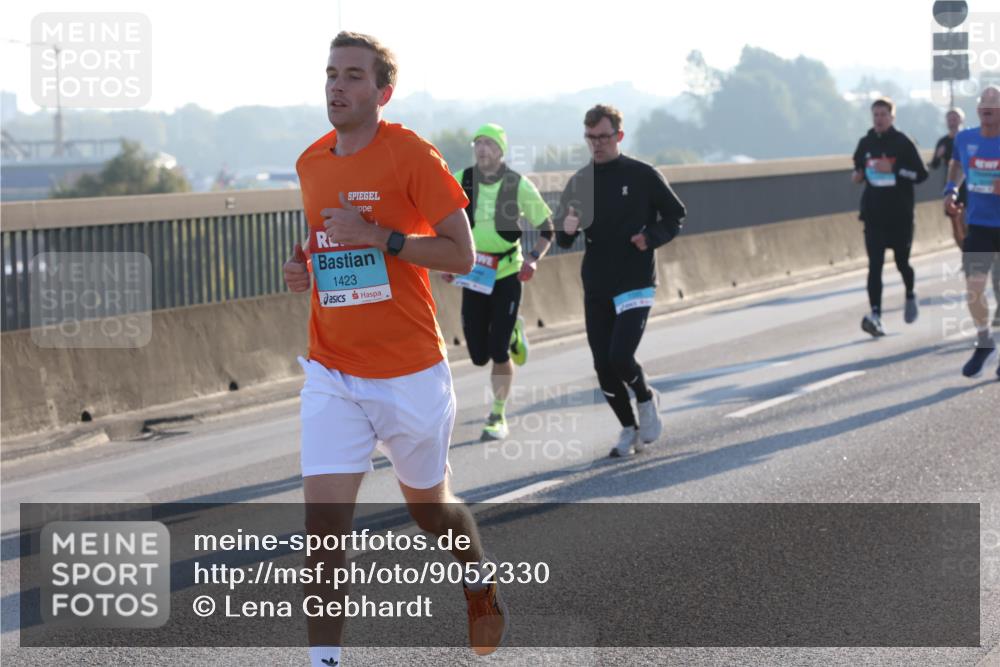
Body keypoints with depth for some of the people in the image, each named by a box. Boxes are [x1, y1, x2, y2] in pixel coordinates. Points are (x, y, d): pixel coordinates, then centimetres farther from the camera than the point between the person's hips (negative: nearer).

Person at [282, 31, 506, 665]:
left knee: (429, 505, 15)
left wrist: (380, 238, -21)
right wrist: (305, 266, 2)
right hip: (332, 372, 4)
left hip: (410, 371, -4)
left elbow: (462, 254, -12)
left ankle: (482, 583, 46)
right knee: (325, 517, -10)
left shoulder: (411, 155, -11)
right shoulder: (311, 163, 7)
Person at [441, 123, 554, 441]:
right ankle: (512, 333, 37)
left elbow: (546, 226, 2)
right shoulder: (460, 182, -3)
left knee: (498, 352, -10)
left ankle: (498, 417, 6)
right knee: (478, 355, 3)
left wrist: (534, 258, -13)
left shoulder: (519, 186, -9)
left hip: (507, 276, -3)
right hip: (472, 277, 3)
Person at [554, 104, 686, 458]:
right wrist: (566, 229, -14)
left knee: (620, 356, -17)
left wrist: (652, 238, -13)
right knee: (603, 366, 3)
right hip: (595, 286, 4)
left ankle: (646, 399, 14)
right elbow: (563, 240, 10)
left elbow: (675, 214, 5)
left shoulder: (642, 176, -4)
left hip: (635, 283, -4)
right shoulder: (579, 182, 7)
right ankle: (629, 429, 21)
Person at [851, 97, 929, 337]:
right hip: (873, 214, 2)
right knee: (875, 265, -10)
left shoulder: (902, 143, -5)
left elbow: (921, 174, -8)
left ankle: (910, 296, 41)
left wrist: (893, 169, -20)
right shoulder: (865, 144, 6)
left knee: (901, 261, 9)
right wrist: (858, 175, -1)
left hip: (900, 214, -2)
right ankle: (876, 315, -18)